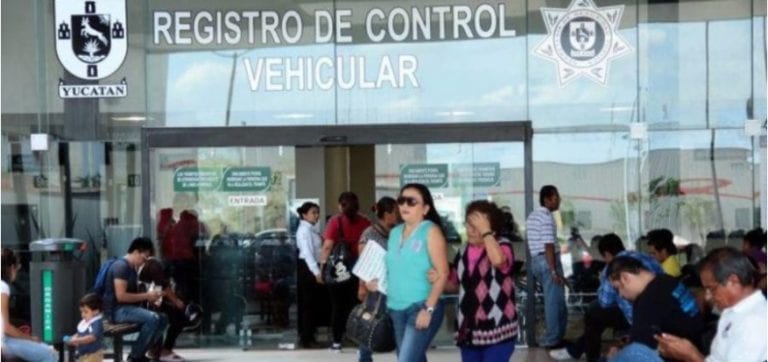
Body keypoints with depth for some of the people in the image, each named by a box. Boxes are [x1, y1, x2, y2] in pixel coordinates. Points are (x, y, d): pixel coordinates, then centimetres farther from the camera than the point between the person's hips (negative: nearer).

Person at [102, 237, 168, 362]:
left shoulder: (132, 268, 15)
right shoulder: (121, 266, -16)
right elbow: (121, 296, -23)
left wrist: (150, 296, 2)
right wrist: (146, 296, -16)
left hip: (128, 308, 10)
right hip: (117, 310, -10)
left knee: (162, 319, 1)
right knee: (153, 318, -27)